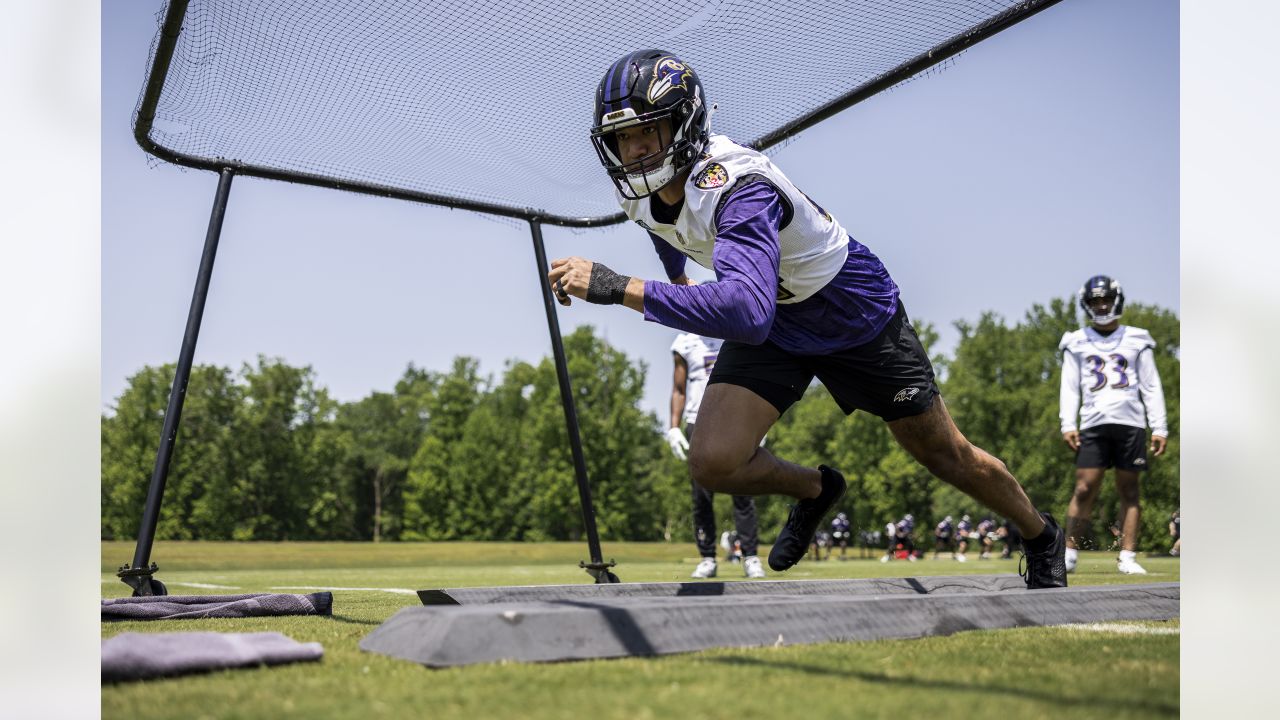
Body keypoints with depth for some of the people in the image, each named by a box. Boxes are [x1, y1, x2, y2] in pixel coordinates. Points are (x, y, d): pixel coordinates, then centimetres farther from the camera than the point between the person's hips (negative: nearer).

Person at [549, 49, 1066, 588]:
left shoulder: (738, 186, -37)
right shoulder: (641, 194, -13)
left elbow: (748, 312, -54)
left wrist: (621, 289, -55)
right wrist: (677, 282, 30)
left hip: (857, 316, -5)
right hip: (772, 324, 6)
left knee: (946, 457, 8)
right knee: (713, 463, -14)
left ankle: (1041, 535, 39)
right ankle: (815, 490, 19)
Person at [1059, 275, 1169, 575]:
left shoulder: (1136, 340, 11)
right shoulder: (1077, 343, 11)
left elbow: (1151, 387, 10)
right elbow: (1069, 387, 7)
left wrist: (1159, 428, 3)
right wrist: (1068, 425, -5)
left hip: (1130, 424, 1)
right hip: (1094, 424, -1)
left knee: (1129, 491, 2)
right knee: (1084, 489, -6)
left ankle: (1127, 558, 4)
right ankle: (1069, 554, -1)